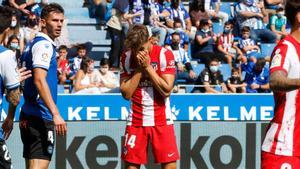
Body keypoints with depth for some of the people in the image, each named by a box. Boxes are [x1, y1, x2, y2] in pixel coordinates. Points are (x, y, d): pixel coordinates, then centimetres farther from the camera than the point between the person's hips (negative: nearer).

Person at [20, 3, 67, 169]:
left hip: (29, 116, 10)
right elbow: (39, 81, -22)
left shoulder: (35, 44, 18)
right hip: (41, 117, -10)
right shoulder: (44, 45, -11)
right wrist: (56, 114, -28)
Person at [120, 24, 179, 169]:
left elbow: (166, 90, -13)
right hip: (136, 121, 2)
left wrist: (147, 66, -14)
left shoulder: (164, 54, -7)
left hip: (161, 120, -2)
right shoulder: (127, 58, 2)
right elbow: (126, 93, -4)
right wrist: (139, 68, -11)